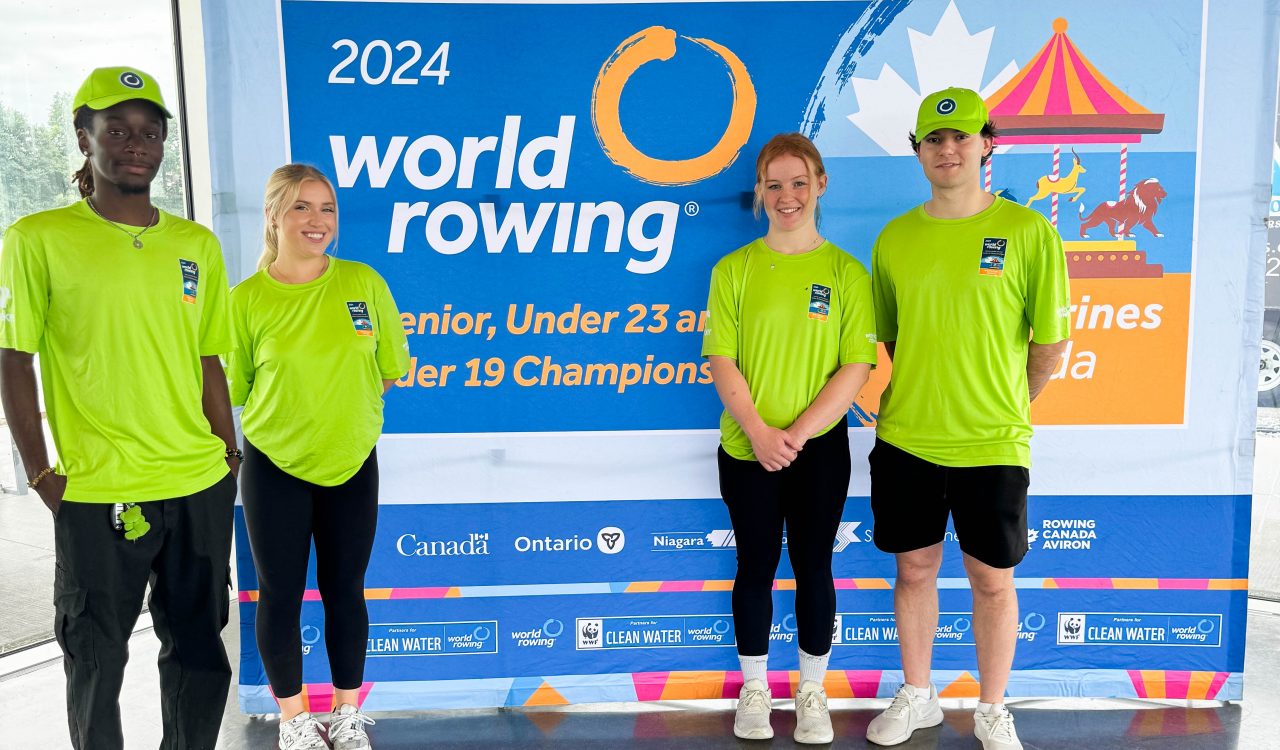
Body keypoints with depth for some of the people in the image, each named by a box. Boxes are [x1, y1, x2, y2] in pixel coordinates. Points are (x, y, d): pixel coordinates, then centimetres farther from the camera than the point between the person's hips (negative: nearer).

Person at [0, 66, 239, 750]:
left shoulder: (197, 244, 8)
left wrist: (228, 456, 9)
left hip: (200, 487, 4)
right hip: (96, 494, -3)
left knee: (198, 651, 14)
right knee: (97, 662, 10)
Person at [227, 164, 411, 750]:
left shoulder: (364, 282, -5)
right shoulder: (247, 299, -8)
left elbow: (390, 370, 4)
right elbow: (236, 389, -1)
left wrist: (337, 396, 2)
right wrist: (288, 414, -5)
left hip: (352, 461, 1)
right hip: (274, 465, -1)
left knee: (344, 591, 12)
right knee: (280, 594, 9)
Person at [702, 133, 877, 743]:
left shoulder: (845, 272, 0)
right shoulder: (733, 270, 1)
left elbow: (857, 366, -5)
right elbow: (722, 361, -3)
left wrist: (797, 432, -13)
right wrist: (760, 431, -14)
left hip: (820, 448, 0)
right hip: (747, 447, 0)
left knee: (813, 566, 9)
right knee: (756, 566, 10)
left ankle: (812, 692, 28)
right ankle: (754, 688, 28)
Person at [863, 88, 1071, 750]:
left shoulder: (1028, 231, -6)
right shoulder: (894, 239, 3)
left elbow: (1049, 345, 0)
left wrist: (1005, 408, 8)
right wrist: (920, 397, 10)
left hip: (993, 445, -2)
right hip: (904, 440, 3)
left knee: (992, 581, 10)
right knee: (914, 570, 14)